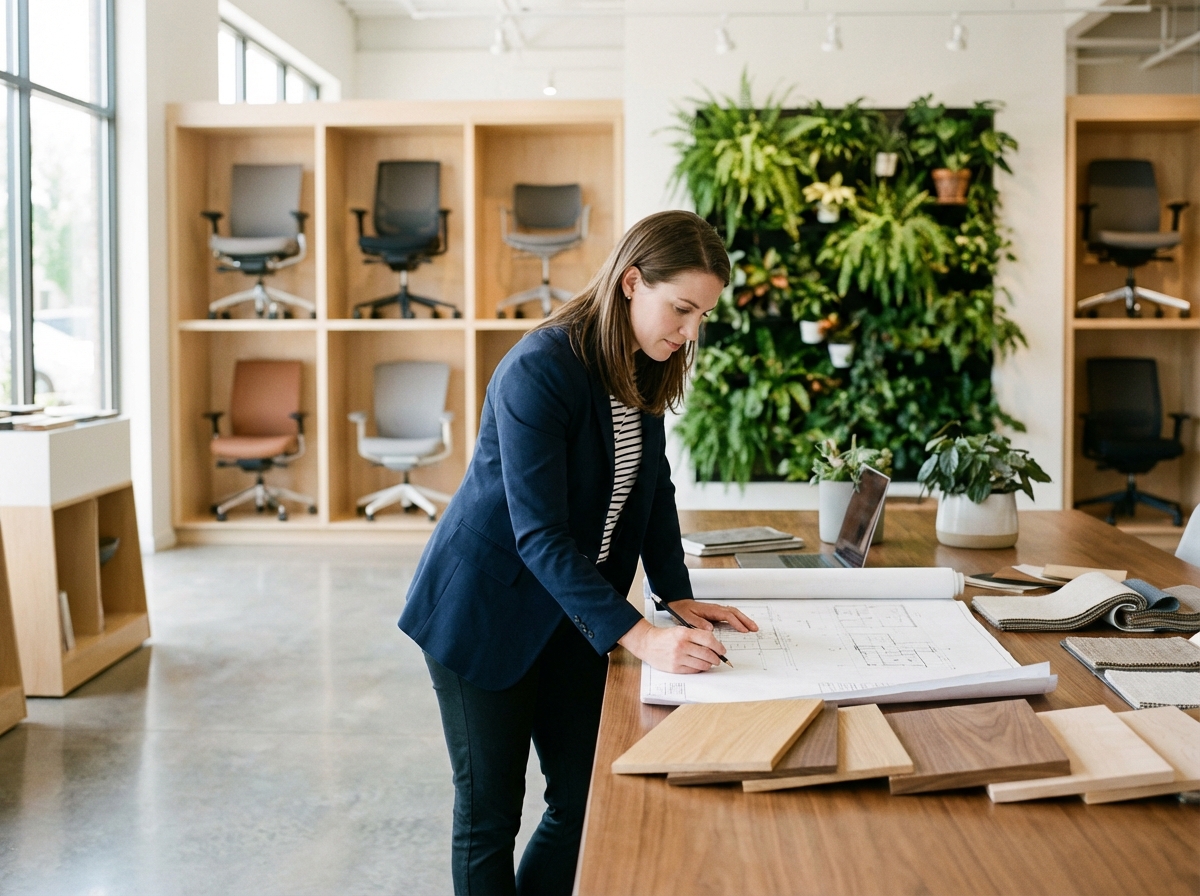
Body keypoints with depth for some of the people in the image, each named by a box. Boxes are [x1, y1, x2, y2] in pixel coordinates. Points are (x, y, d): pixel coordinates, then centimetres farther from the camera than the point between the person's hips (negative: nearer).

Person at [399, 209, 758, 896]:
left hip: (574, 617, 7)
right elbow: (540, 534, -30)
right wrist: (638, 637, -36)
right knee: (491, 817, 5)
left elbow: (654, 488, 10)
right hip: (487, 613, -7)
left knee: (586, 802, 10)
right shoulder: (541, 370, -25)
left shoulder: (646, 370, 0)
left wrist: (678, 595, -3)